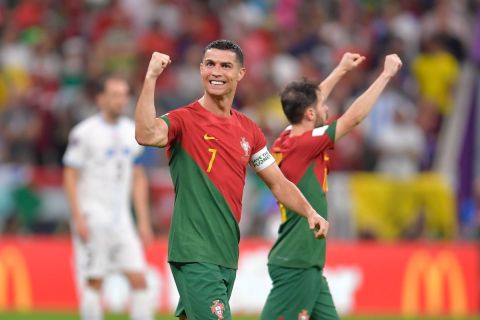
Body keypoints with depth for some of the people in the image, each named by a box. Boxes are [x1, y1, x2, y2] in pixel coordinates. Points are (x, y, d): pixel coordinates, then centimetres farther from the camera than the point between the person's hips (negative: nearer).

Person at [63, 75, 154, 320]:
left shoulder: (133, 132, 10)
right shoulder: (84, 132, -7)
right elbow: (70, 176, -7)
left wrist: (144, 220, 11)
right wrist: (78, 218, -14)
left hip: (121, 217, 5)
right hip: (92, 215, -5)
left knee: (139, 279, -3)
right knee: (94, 282, -4)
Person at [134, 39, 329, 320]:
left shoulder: (248, 129, 13)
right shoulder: (184, 120, -7)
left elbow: (278, 182, 19)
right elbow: (146, 135, -28)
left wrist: (309, 212, 4)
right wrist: (151, 78, -29)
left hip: (228, 254, 7)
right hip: (194, 253, -7)